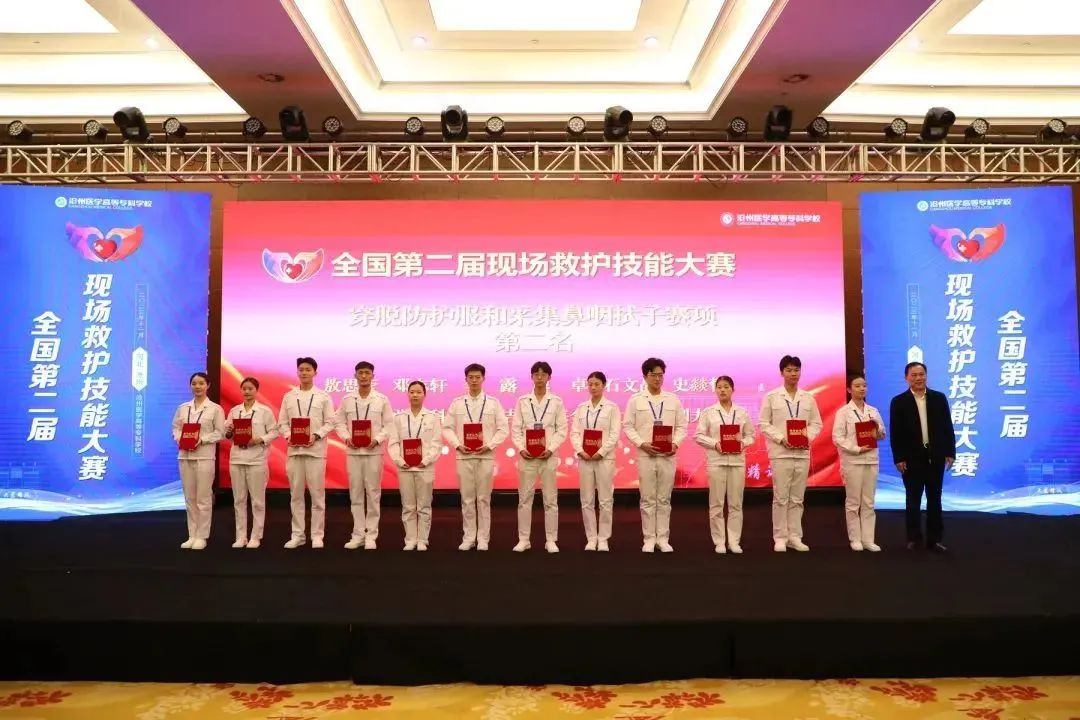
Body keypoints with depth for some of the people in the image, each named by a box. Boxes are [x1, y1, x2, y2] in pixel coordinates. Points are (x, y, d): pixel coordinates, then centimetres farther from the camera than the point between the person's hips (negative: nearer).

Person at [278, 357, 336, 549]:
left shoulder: (323, 397, 2)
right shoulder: (288, 396, 10)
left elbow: (330, 423, -1)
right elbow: (282, 423, 8)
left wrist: (316, 436, -16)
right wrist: (288, 436, -10)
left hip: (315, 450, -3)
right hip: (294, 450, 3)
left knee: (317, 494, 1)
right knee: (295, 494, 8)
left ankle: (317, 535, 8)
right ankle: (297, 535, 16)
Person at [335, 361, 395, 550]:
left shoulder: (382, 399, 1)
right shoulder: (347, 399, 6)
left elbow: (389, 425, 0)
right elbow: (339, 422, 8)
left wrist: (377, 440, -13)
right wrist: (346, 437, -9)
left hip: (373, 451, -1)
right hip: (353, 451, 2)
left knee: (373, 493, 2)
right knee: (355, 494, 6)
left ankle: (371, 535, 9)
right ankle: (358, 534, 14)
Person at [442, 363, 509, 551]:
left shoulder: (493, 402, 5)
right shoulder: (457, 403, 7)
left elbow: (503, 428, 1)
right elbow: (447, 428, 6)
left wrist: (489, 445, -11)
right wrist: (458, 445, -9)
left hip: (486, 456, -1)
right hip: (464, 456, 1)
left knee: (484, 499, 3)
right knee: (467, 499, 5)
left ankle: (483, 539, 11)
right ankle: (468, 537, 14)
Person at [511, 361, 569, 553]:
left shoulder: (556, 401, 5)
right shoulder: (522, 401, 6)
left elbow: (562, 430, 1)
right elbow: (515, 429, 4)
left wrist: (550, 449, -11)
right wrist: (521, 449, -10)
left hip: (548, 456, 0)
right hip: (527, 456, 1)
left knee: (550, 500, 3)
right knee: (524, 499, 4)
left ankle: (551, 540, 11)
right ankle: (523, 539, 12)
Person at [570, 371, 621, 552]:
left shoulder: (612, 407, 1)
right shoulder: (581, 408, 9)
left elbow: (615, 434, -6)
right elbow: (574, 432, 5)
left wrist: (600, 452, -15)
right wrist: (580, 451, -11)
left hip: (605, 458, -3)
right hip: (585, 458, 3)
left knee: (605, 501, 1)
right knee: (587, 501, 5)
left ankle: (603, 539, 11)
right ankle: (591, 538, 14)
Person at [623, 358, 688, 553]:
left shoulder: (673, 400, 8)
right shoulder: (636, 400, 2)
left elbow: (682, 426, 8)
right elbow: (628, 426, 0)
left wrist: (676, 443, -9)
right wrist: (642, 444, -12)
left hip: (668, 456, 2)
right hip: (645, 455, -1)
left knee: (664, 499, 7)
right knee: (648, 500, 3)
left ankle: (663, 539, 14)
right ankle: (649, 539, 11)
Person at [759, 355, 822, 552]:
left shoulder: (808, 398, 9)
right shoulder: (771, 396, 0)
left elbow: (816, 423, 11)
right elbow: (764, 423, -2)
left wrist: (809, 437, -9)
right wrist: (781, 438, -14)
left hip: (802, 453, 3)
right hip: (781, 453, -3)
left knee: (797, 498, 7)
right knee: (781, 498, -1)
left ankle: (795, 537, 15)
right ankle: (780, 538, 6)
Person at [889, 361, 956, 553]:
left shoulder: (939, 398, 4)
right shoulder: (898, 402, -2)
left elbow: (947, 427, 5)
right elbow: (895, 433, -4)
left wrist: (950, 453, -1)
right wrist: (898, 458, -9)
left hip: (935, 456, 2)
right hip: (912, 458, -2)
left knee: (934, 498, 8)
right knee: (913, 500, 6)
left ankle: (934, 539, 15)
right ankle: (914, 538, 14)